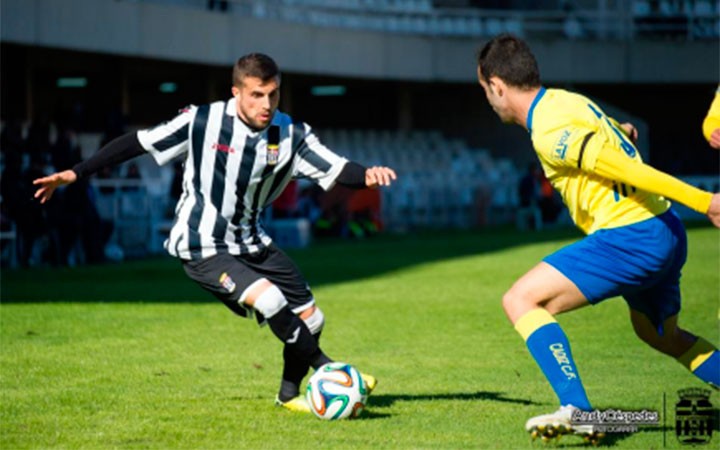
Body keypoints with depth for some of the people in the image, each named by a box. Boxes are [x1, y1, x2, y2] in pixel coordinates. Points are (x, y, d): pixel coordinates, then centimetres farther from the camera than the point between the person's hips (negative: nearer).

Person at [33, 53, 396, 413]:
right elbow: (138, 143, -9)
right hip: (203, 248, -6)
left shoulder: (291, 135, -7)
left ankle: (289, 394, 30)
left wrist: (367, 175, -36)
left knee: (310, 318, 5)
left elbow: (335, 169, -12)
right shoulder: (202, 122, -16)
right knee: (269, 299, -27)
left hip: (250, 243, 6)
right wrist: (75, 174, -9)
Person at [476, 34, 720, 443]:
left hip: (629, 237, -10)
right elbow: (622, 143, 27)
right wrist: (619, 132, 49)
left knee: (521, 301, -10)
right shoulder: (565, 101, 10)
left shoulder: (550, 133, -17)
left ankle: (577, 411, -19)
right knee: (661, 334, 32)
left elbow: (628, 168, -23)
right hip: (665, 232, 10)